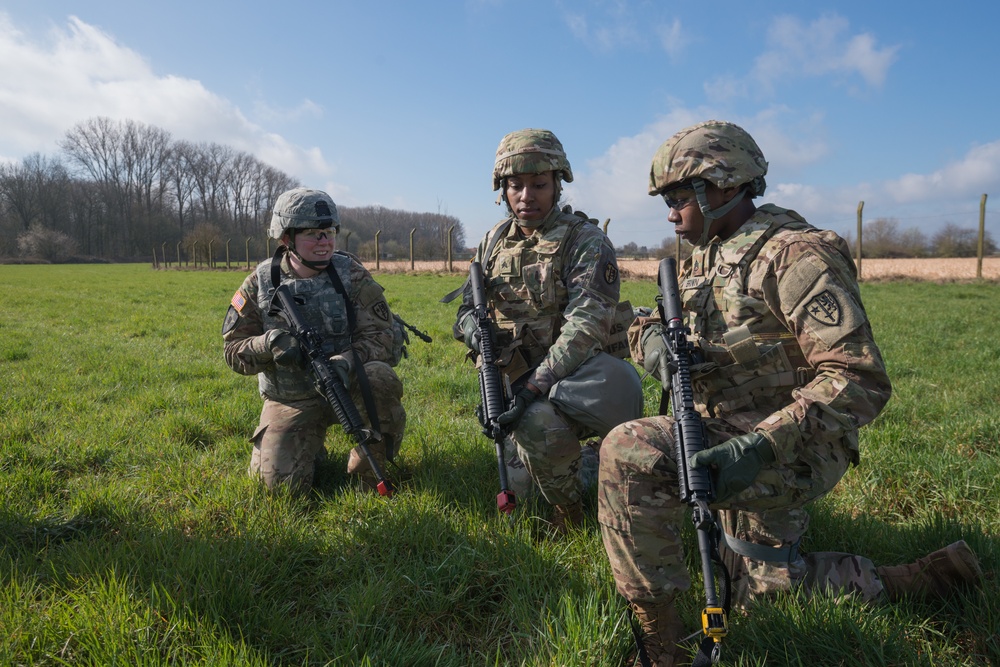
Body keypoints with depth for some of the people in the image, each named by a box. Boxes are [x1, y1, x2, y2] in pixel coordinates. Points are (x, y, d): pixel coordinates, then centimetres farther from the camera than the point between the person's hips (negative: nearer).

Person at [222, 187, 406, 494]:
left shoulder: (351, 274, -6)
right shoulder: (260, 283, -4)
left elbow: (379, 335, -11)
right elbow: (234, 351, -3)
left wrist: (344, 361, -32)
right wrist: (270, 344, -26)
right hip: (291, 400, 0)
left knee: (381, 378, -33)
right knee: (282, 482, -16)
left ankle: (368, 467, -8)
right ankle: (311, 449, 22)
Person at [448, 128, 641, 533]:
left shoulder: (585, 240, -14)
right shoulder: (493, 242, 5)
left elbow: (586, 326, -24)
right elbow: (467, 307, 11)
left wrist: (534, 385, -33)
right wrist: (475, 328, -15)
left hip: (571, 373, -6)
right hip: (516, 376, 6)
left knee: (538, 420, -36)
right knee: (519, 485, 9)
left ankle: (569, 510, -6)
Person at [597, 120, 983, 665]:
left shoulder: (794, 254, -18)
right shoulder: (705, 258, 9)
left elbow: (861, 380, -25)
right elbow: (643, 324, 14)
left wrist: (762, 445, -36)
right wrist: (654, 340, -12)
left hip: (792, 450, -10)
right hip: (733, 436, 10)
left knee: (629, 453, -28)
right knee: (765, 584, 22)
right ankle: (924, 581, 31)